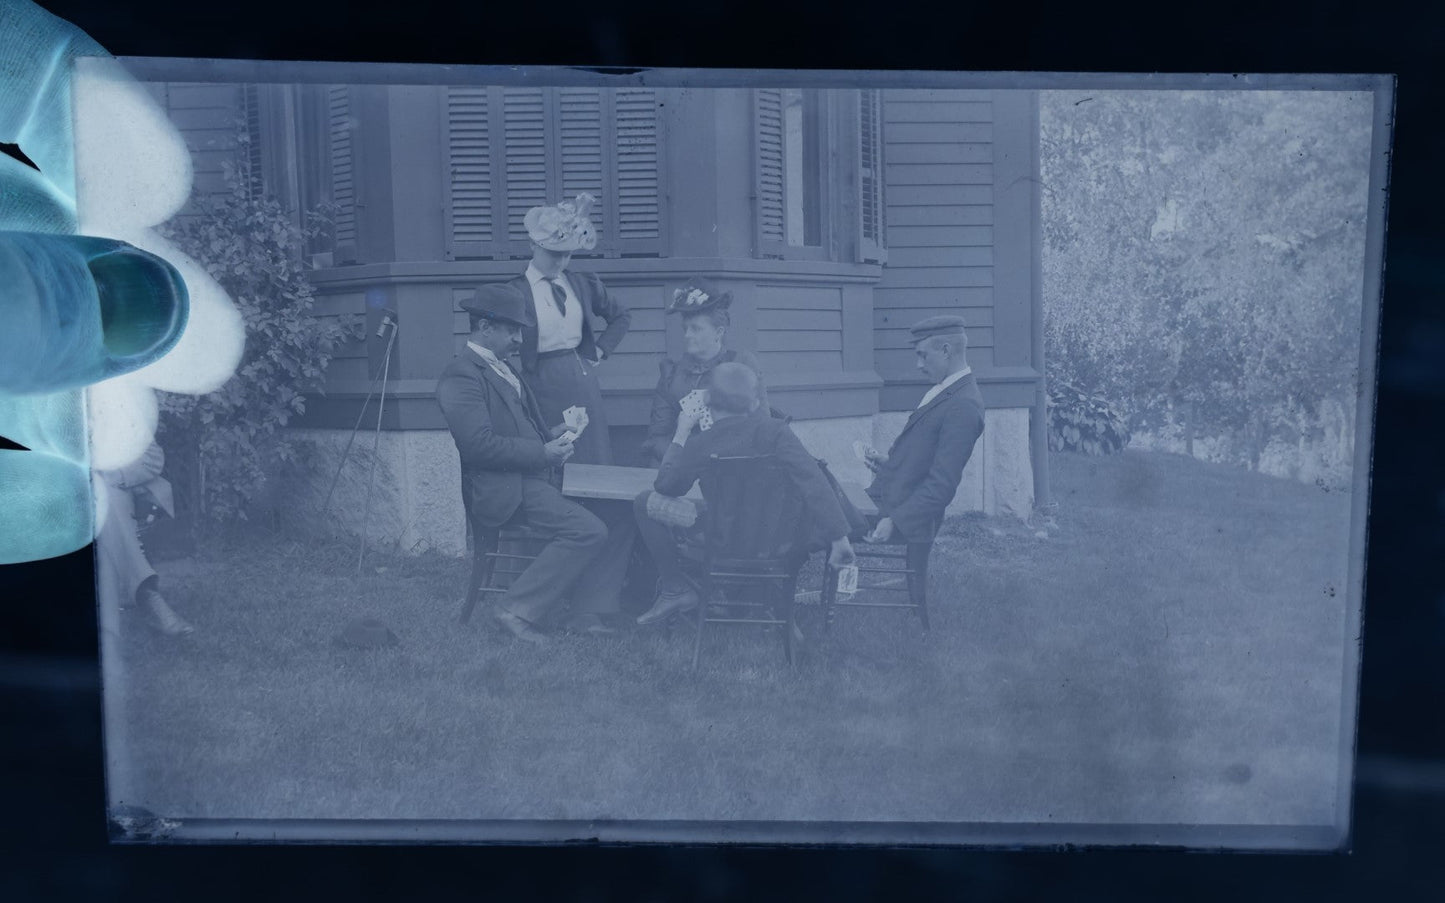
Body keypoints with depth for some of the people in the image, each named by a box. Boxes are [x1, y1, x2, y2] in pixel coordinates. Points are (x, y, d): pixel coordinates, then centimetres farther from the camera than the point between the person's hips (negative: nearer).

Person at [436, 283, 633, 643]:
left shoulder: (504, 369, 22)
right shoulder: (462, 376, -9)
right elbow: (479, 445, -19)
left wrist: (552, 434, 8)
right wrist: (543, 453, -17)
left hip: (537, 477, 9)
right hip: (503, 488, -9)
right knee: (588, 529, -25)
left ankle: (588, 614, -6)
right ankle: (517, 610, -14)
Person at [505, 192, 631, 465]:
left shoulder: (583, 284, 9)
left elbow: (622, 315, 23)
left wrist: (601, 349, 11)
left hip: (583, 380, 5)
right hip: (543, 386, -5)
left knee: (592, 462, 7)